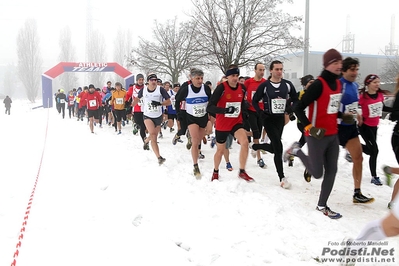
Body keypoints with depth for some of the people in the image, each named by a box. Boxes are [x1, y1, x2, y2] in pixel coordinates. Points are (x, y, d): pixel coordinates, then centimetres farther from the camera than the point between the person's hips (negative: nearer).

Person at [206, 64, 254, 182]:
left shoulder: (242, 88, -2)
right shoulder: (221, 88, -18)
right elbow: (209, 107, -24)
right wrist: (225, 110, -36)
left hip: (236, 122, 3)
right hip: (222, 125, -3)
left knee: (245, 142, -22)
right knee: (220, 150, 11)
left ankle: (242, 172, -6)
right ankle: (215, 172, 40)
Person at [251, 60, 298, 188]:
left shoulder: (287, 84, 1)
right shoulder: (264, 85, -9)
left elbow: (295, 99, 11)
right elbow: (255, 100, 0)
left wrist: (291, 109, -6)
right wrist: (261, 113, -11)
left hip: (281, 119, 5)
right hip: (269, 119, -5)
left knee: (274, 147, 13)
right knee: (278, 148, -12)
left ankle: (255, 146, 43)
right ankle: (282, 177, -3)